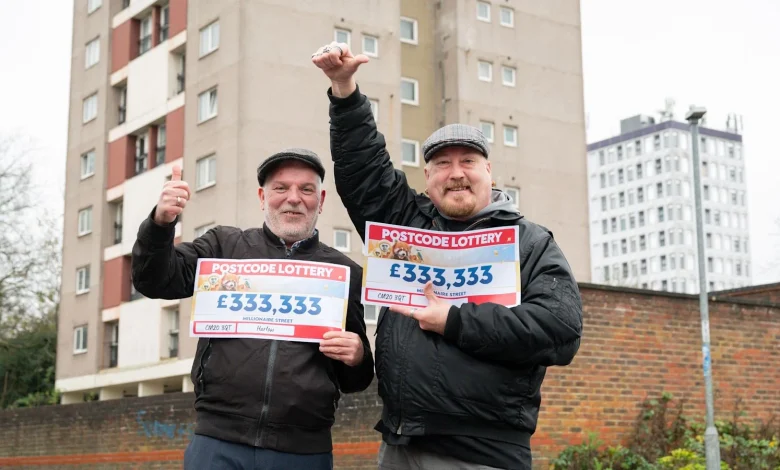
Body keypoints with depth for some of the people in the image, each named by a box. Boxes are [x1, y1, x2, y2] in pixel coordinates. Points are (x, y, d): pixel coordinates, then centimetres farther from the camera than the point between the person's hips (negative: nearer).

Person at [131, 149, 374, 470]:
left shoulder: (346, 273, 10)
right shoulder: (224, 246, 10)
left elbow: (355, 381, 14)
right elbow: (154, 281, 1)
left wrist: (357, 357, -9)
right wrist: (161, 223, -15)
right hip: (219, 442, 0)